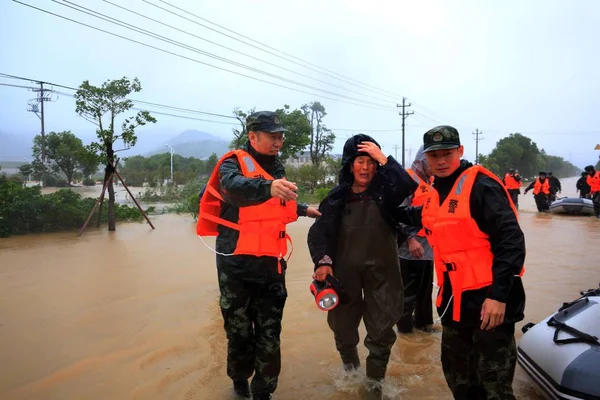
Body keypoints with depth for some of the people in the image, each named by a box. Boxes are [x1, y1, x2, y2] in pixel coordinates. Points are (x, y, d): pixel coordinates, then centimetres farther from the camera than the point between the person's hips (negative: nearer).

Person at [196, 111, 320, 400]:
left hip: (271, 264, 5)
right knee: (239, 331, 8)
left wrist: (304, 210, 31)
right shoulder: (234, 163, -8)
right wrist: (268, 186, -51)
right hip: (237, 265, -5)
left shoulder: (277, 167, 13)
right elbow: (234, 186, -35)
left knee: (269, 334, 7)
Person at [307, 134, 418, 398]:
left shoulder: (385, 191, -6)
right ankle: (350, 370, 47)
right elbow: (318, 233, -7)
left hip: (381, 272, -1)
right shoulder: (337, 198, -3)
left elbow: (409, 186, -27)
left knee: (381, 331, 5)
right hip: (345, 273, 2)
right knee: (342, 327, 16)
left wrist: (384, 159, -25)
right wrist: (323, 260, -22)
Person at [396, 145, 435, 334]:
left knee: (426, 288, 18)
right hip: (412, 247, -9)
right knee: (409, 290, 1)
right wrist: (410, 238, -22)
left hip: (428, 245, 9)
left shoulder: (429, 180, 14)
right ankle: (404, 326, 15)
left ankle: (423, 321, 33)